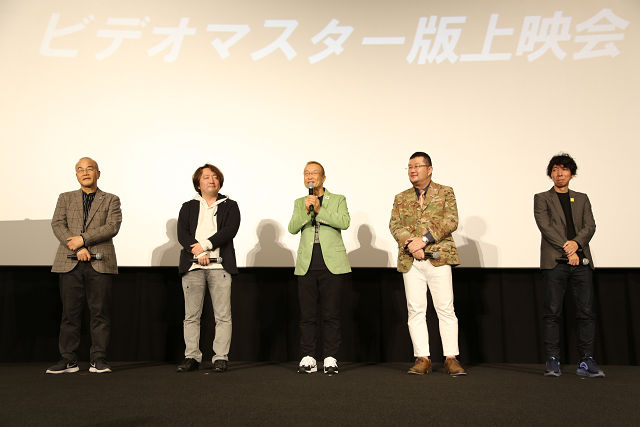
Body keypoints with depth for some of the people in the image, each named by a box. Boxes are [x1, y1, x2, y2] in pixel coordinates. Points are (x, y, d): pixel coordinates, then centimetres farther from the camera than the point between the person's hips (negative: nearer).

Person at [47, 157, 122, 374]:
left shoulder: (111, 200, 12)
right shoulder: (65, 198, 18)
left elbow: (112, 227, -2)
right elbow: (57, 224, 4)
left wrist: (83, 239, -12)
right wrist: (77, 248, -10)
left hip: (100, 263, -2)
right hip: (70, 263, 2)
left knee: (100, 312, -2)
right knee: (70, 312, 3)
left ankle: (98, 360, 4)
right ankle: (69, 360, 10)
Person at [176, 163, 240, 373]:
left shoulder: (230, 206, 13)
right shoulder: (188, 207, 17)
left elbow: (230, 230, -3)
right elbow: (182, 234, 3)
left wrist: (205, 245, -10)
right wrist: (197, 253, -11)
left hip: (220, 265, -1)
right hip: (192, 266, 2)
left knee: (223, 316, -3)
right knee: (191, 315, 2)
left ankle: (220, 358, 3)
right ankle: (192, 357, 10)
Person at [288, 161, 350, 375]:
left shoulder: (338, 200, 9)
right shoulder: (299, 203, 16)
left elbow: (345, 222, -9)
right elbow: (292, 228, 1)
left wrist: (320, 210, -15)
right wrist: (306, 211, -14)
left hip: (332, 265, -2)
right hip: (306, 266, 2)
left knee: (331, 314, 0)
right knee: (307, 314, 3)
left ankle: (330, 358, 9)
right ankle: (308, 358, 12)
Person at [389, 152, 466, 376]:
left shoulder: (445, 192, 10)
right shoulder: (401, 198, 18)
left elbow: (451, 221, -4)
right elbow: (394, 224, 6)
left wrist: (424, 239, -14)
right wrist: (409, 243, -13)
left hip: (438, 257, -2)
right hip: (410, 260, 3)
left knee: (446, 309, -4)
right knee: (416, 310, 1)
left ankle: (451, 359, 3)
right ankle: (422, 359, 7)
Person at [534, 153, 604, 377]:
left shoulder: (581, 199, 20)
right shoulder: (542, 198, 10)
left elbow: (590, 226, 8)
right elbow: (545, 226, -3)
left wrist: (576, 243, -12)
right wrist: (567, 249, -12)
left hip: (581, 261, 3)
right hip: (555, 262, -3)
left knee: (586, 312, -1)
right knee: (552, 312, -3)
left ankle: (586, 361, 4)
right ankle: (552, 361, 1)